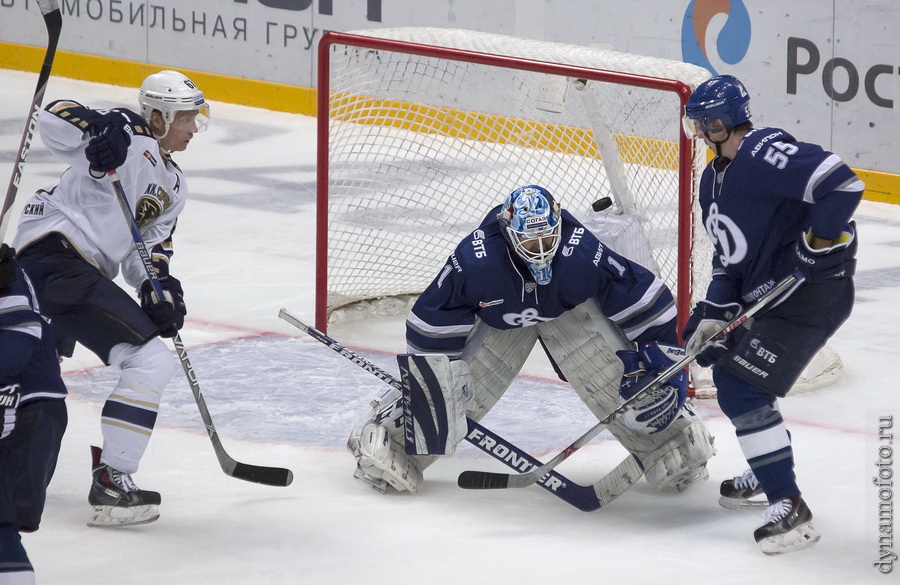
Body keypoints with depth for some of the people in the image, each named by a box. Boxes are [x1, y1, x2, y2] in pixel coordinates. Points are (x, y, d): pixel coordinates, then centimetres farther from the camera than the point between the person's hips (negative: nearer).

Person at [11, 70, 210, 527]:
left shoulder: (173, 186, 20)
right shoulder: (128, 137, -9)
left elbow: (149, 245, 19)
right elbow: (53, 121, -21)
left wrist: (159, 287, -1)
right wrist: (99, 130, -42)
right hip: (55, 253, -11)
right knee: (151, 361, -16)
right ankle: (110, 482, -16)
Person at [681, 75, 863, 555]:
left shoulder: (765, 154, -21)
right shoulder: (715, 180, 13)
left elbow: (841, 184, -30)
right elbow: (729, 257, 18)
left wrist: (818, 244, -25)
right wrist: (714, 313, 7)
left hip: (813, 294, -11)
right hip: (764, 294, 11)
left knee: (742, 389, -16)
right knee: (729, 368, 22)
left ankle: (789, 508, -15)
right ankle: (768, 475, 37)